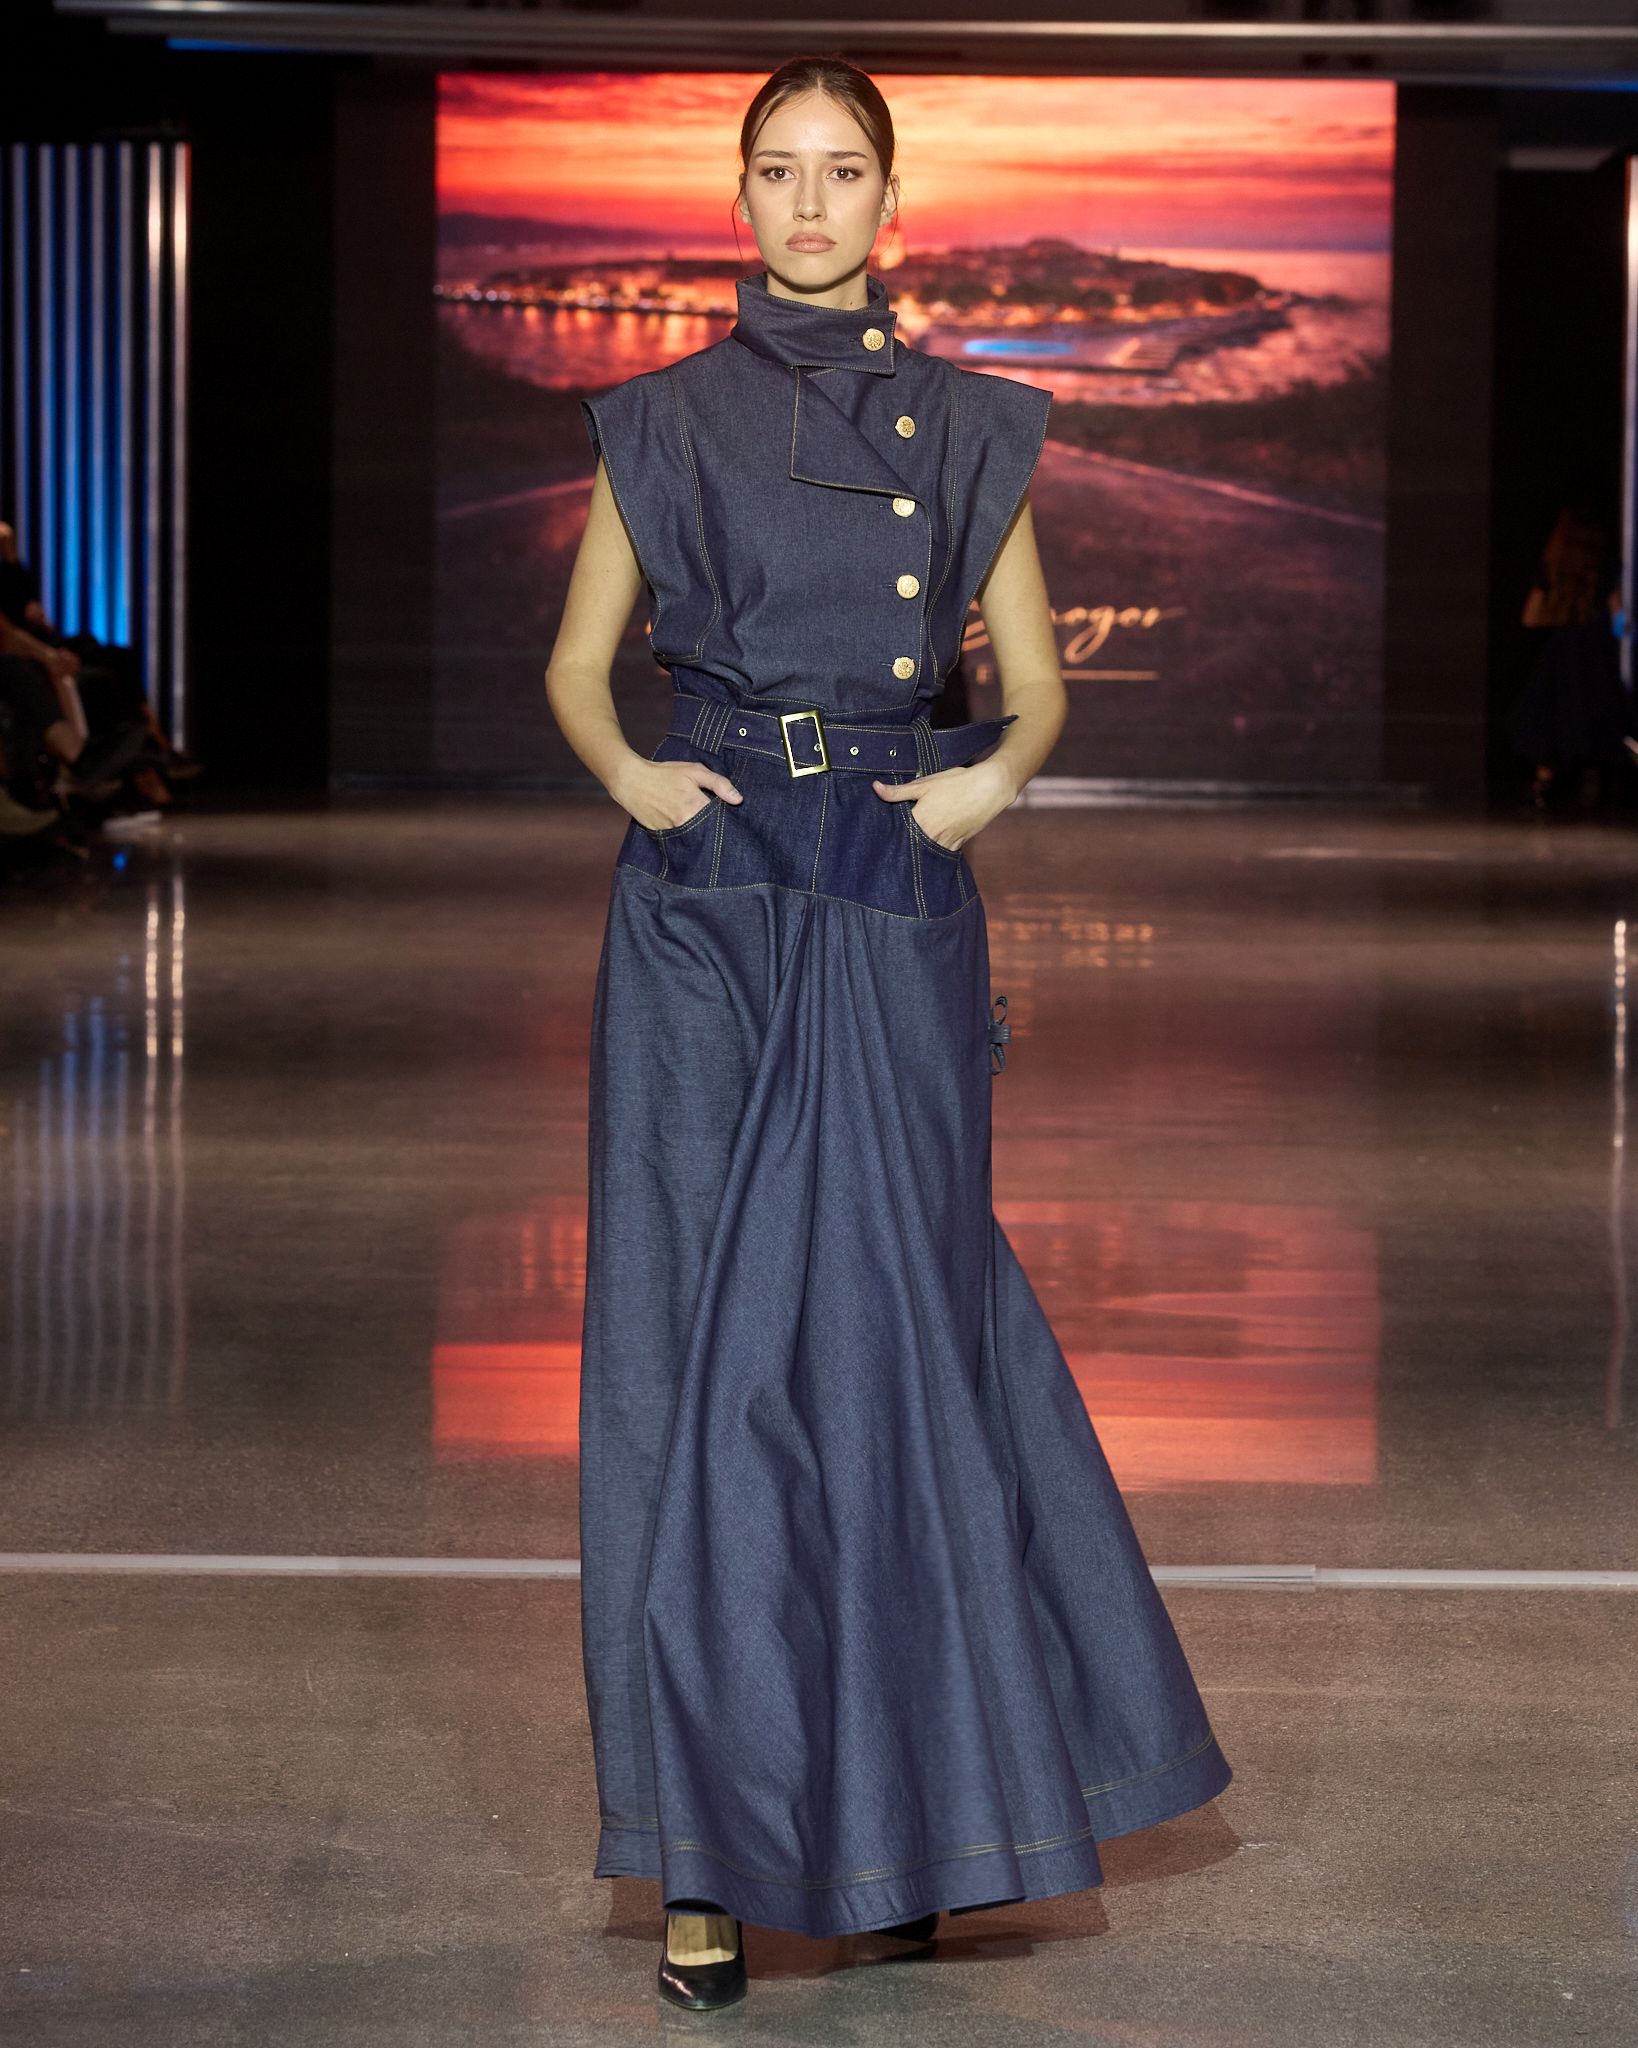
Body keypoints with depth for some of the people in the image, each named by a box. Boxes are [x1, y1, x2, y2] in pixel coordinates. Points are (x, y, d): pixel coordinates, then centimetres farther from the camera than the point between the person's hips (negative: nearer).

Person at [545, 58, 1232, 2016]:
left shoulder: (967, 429, 9)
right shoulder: (666, 419, 7)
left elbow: (1037, 680, 12)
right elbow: (575, 661, 11)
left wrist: (997, 770, -9)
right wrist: (626, 772, -9)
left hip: (893, 903, 1)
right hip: (702, 907, 0)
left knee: (891, 1331, 2)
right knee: (698, 1341, -4)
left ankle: (898, 1812, 18)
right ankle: (709, 1849, 0)